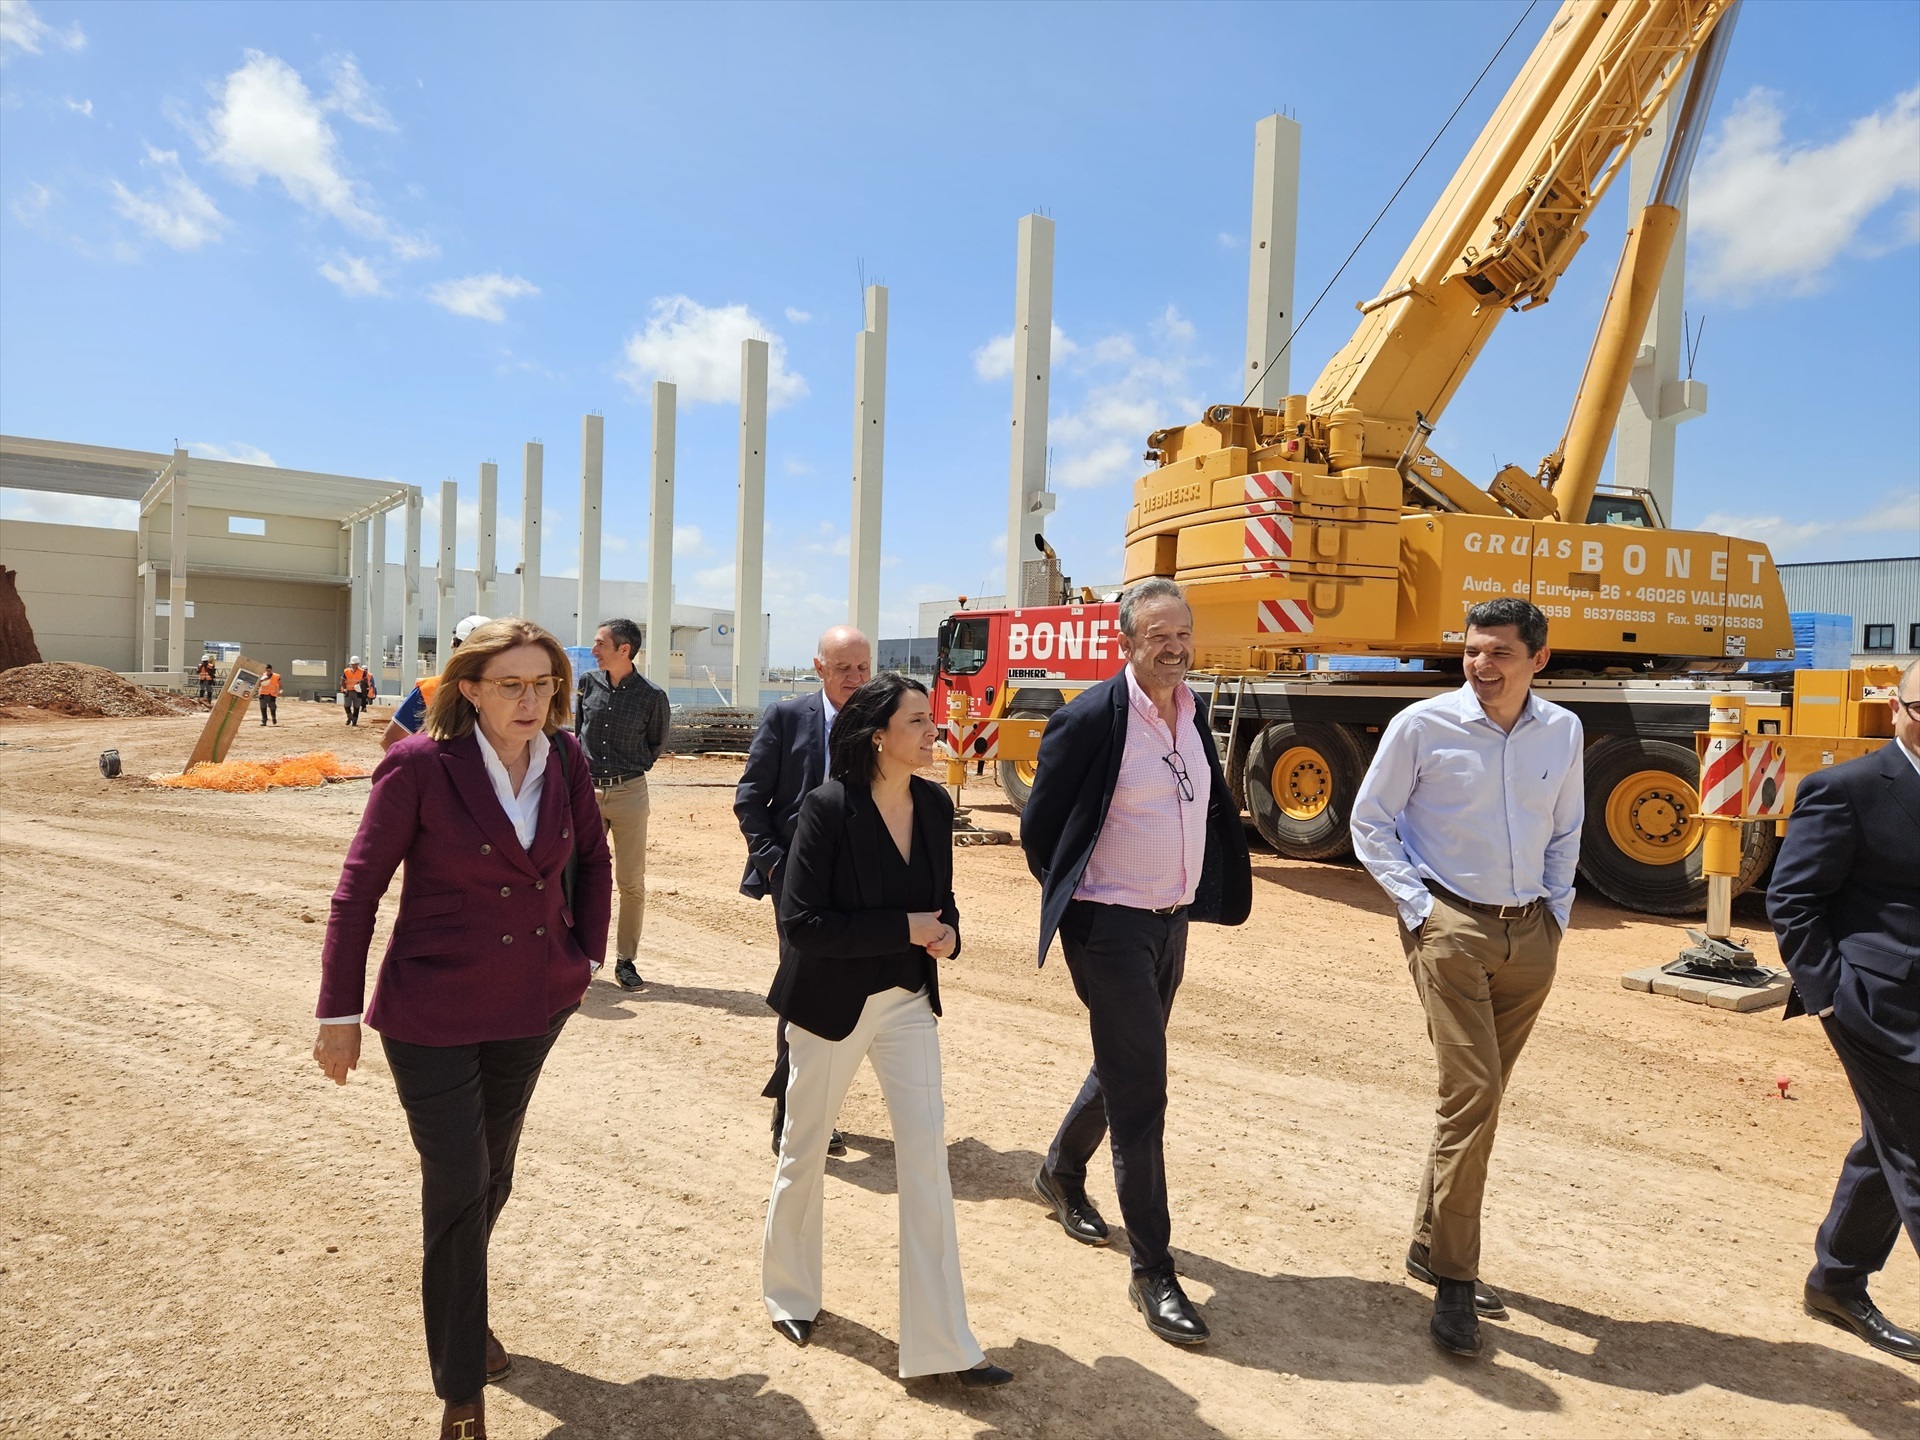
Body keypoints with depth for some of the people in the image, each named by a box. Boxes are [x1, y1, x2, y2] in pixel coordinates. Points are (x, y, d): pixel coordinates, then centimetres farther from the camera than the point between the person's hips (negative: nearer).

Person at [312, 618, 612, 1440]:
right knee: (458, 1188, 2)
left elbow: (593, 859, 9)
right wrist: (339, 1013, -8)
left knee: (493, 1175, 21)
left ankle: (462, 1307, 49)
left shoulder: (565, 759, -6)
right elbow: (358, 888, -12)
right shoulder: (420, 765, -19)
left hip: (534, 1005, 5)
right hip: (433, 1012, -4)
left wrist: (586, 956, 4)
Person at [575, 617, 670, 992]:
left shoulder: (652, 696, -6)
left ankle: (625, 961, 14)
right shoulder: (587, 683, 2)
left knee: (631, 883, 2)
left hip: (629, 793, -2)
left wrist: (632, 769, 7)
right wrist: (585, 766, 13)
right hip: (587, 791, 3)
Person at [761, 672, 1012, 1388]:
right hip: (831, 1003, -4)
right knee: (805, 1148, 15)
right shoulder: (828, 807, -19)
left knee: (927, 1154, 1)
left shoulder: (935, 805, -2)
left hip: (909, 1001, 4)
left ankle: (940, 1342, 12)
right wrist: (905, 929, -23)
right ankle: (790, 1292, 42)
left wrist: (947, 931, -12)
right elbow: (801, 922, -22)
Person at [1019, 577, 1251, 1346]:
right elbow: (1039, 826, -9)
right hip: (1110, 927, -7)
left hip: (1171, 922, 8)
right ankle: (1153, 1271, 10)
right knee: (1140, 1093, -4)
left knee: (1125, 1069, 22)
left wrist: (1211, 891, 16)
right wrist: (1070, 898, 2)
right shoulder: (1092, 717, -17)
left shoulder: (1195, 715, 4)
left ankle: (1061, 1174, 47)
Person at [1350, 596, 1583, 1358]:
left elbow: (1565, 831, 18)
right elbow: (1369, 823, -2)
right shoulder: (1422, 726, -9)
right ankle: (1454, 1281, 3)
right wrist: (1416, 907, -8)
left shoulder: (1562, 732, 5)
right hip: (1451, 929, -5)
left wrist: (1557, 912, 9)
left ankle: (1431, 1245, 28)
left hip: (1530, 935, 5)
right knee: (1470, 1096, -9)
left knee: (1478, 1097, 13)